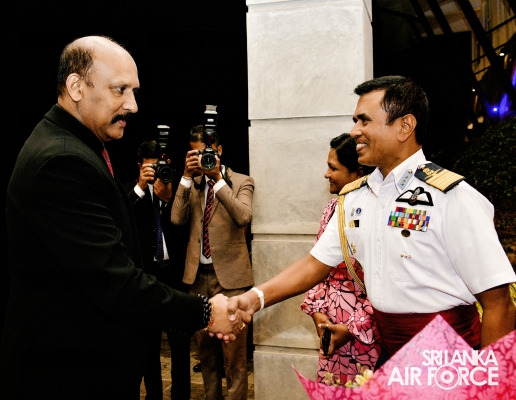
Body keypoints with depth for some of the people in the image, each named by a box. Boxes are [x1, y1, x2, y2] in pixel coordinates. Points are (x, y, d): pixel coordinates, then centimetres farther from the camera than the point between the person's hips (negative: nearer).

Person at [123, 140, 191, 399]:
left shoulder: (177, 186, 1)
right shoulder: (132, 190, 4)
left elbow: (185, 226, -6)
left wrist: (168, 198, -19)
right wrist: (140, 187, -20)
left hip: (175, 271, 0)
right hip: (146, 271, 1)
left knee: (180, 341, 8)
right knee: (149, 341, 13)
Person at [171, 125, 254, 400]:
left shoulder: (241, 182, 2)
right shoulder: (191, 184, 12)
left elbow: (243, 217, -17)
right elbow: (177, 219, -4)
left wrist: (217, 178, -19)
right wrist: (187, 176, -8)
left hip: (230, 275, -4)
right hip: (198, 275, 4)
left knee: (234, 351, 0)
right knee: (204, 347, 15)